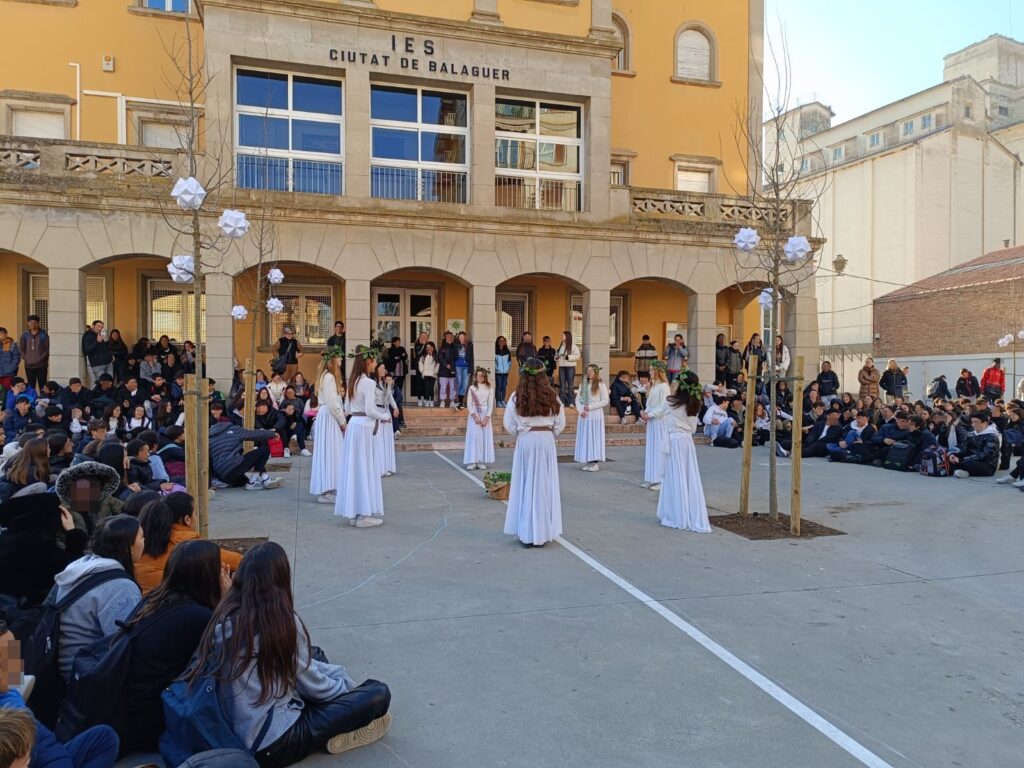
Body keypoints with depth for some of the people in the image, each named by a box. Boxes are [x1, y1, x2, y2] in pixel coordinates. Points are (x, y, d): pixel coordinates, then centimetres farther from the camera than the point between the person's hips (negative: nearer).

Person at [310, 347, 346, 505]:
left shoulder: (327, 375, 16)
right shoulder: (329, 377, -15)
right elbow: (332, 403, -18)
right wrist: (342, 421, -12)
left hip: (328, 417, 10)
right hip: (330, 418, -10)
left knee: (329, 453, 11)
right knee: (330, 452, -7)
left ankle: (325, 489, 17)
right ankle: (326, 492, -4)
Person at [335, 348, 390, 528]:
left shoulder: (353, 381, 11)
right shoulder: (368, 382, -14)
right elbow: (370, 411, -18)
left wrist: (380, 413, 17)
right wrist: (385, 416, 0)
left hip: (353, 425, 8)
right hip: (365, 427, -8)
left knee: (354, 468, 12)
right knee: (365, 469, -1)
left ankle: (353, 512, 18)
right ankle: (364, 514, 5)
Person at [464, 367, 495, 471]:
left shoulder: (489, 389, 5)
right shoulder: (472, 388, 3)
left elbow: (491, 405, 2)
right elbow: (469, 404, -1)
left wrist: (487, 418, -9)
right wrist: (475, 416, -12)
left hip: (485, 415, 1)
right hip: (474, 415, -1)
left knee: (485, 437, 0)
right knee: (473, 437, -7)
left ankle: (481, 461, 4)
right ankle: (472, 461, -6)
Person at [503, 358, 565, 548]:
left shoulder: (517, 397, -6)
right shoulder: (551, 396, -2)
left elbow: (509, 425, -3)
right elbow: (560, 425, 1)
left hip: (525, 441, -1)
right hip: (547, 441, 1)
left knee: (525, 485, 7)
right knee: (545, 485, 8)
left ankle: (526, 534, 11)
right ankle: (542, 533, 13)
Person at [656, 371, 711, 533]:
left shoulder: (671, 402, -11)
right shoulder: (694, 405, 5)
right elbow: (693, 428, 10)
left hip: (674, 441, -5)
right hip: (688, 441, 5)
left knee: (676, 479, 2)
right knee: (691, 479, 7)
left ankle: (678, 518, 8)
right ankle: (695, 518, 9)